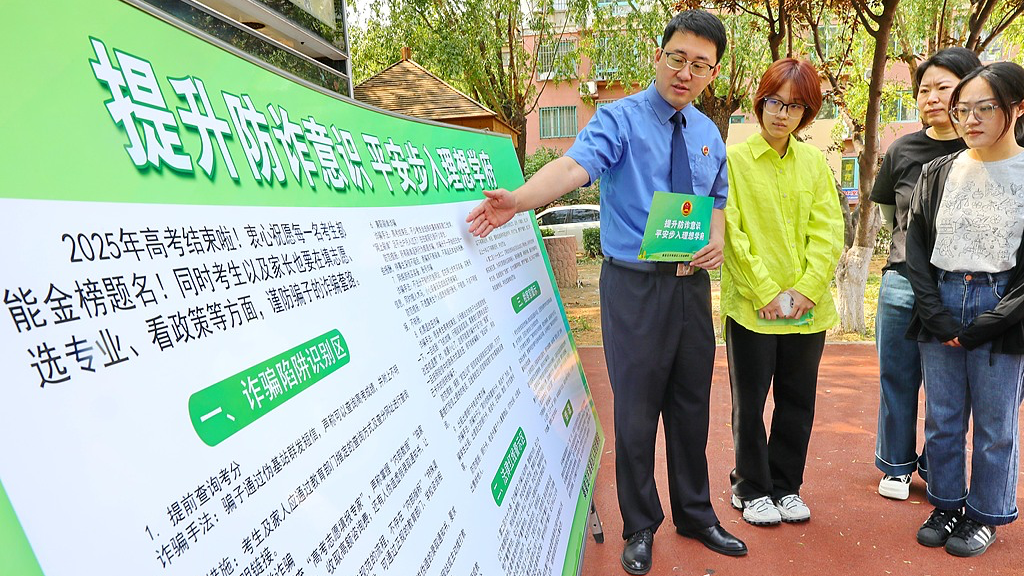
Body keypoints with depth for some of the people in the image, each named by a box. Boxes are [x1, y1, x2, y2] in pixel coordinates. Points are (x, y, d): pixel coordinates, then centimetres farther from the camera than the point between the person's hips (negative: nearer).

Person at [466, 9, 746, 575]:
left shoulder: (709, 133, 11)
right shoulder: (620, 118, -7)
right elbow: (576, 163, -26)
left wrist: (717, 240, -3)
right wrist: (519, 199, -46)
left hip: (693, 284, 5)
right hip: (634, 285, -5)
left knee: (692, 405, 15)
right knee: (637, 409, 3)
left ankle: (695, 514, 36)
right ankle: (640, 527, 25)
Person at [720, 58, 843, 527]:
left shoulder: (814, 162, 9)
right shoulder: (734, 159, -3)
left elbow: (828, 232, 3)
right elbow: (732, 233, -9)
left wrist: (807, 289, -10)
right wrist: (766, 293, -14)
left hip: (810, 308, 4)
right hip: (751, 306, -4)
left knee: (798, 401, 13)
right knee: (750, 403, 7)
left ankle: (785, 486, 31)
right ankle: (751, 488, 26)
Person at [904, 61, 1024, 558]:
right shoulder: (938, 173, 6)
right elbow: (915, 246, 5)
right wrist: (935, 314, -5)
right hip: (940, 307, 3)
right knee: (941, 419, 12)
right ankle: (946, 505, 29)